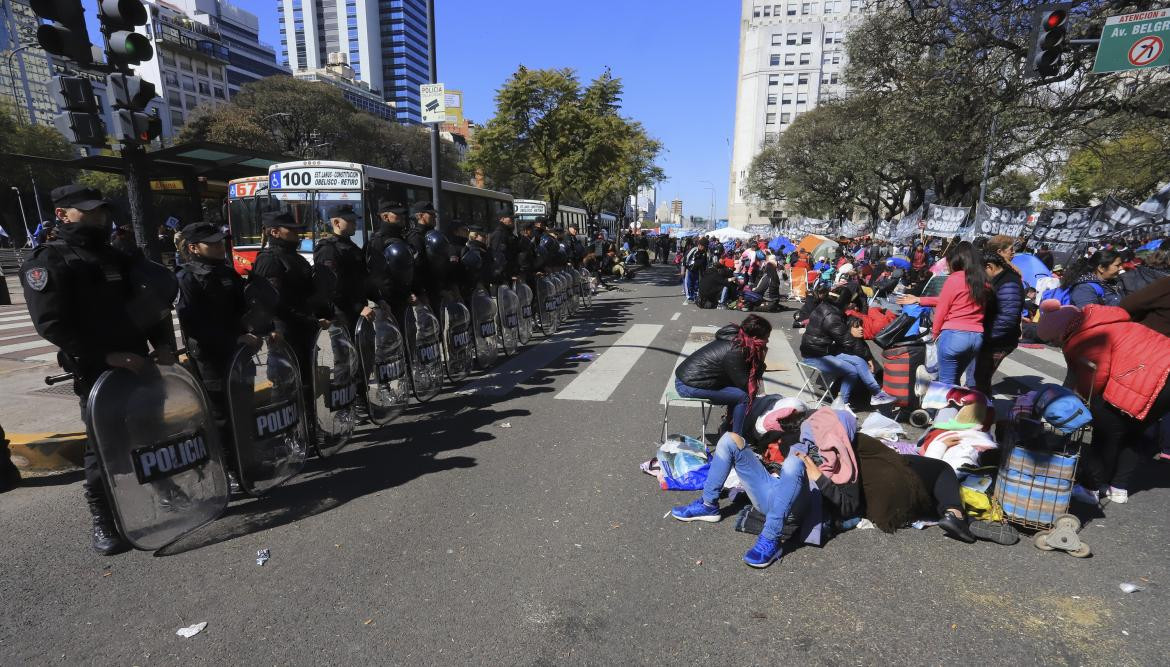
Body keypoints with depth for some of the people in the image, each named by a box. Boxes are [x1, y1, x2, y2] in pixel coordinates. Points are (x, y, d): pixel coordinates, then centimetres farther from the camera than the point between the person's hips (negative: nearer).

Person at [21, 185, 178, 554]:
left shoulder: (120, 258, 15)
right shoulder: (48, 262, -5)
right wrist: (108, 356, -21)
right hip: (96, 373, -6)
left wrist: (163, 343, -2)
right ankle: (103, 521, 14)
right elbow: (51, 324, -15)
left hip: (140, 364, 6)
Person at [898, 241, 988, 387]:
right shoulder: (984, 281, 10)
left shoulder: (954, 278, -8)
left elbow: (942, 308, -5)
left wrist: (935, 333, 9)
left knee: (946, 382, 3)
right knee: (955, 380, 21)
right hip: (977, 337, 7)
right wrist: (919, 300, 21)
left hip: (954, 335, -6)